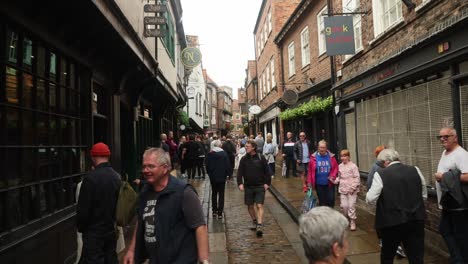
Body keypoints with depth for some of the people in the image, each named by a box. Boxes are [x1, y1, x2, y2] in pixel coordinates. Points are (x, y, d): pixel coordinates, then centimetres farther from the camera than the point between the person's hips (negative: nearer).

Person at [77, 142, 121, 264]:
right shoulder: (117, 177, -1)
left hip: (94, 232, -6)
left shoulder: (91, 178, -19)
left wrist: (81, 227, 1)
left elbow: (83, 208, -16)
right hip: (112, 230, 6)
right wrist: (112, 222, 16)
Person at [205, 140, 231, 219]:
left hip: (213, 177, 2)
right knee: (221, 195, 5)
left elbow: (207, 166, 0)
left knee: (214, 194, 16)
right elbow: (228, 165, -7)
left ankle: (214, 211, 18)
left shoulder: (209, 154, -6)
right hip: (222, 177, -1)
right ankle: (220, 213, 4)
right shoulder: (224, 154, -9)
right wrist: (227, 174, 6)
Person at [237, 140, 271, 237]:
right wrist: (240, 183, -11)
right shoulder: (244, 159, 2)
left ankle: (259, 226, -13)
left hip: (260, 186, -3)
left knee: (259, 205, -10)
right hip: (248, 186, 3)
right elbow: (240, 172, 1)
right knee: (250, 206, 11)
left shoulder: (261, 158, -4)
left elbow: (267, 171, 0)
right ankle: (255, 222, 30)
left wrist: (267, 183, -6)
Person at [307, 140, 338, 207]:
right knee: (322, 201, 9)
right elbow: (310, 170, -2)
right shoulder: (314, 157, -5)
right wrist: (309, 182, -2)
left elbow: (335, 168, 4)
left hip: (329, 183, 0)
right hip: (319, 184, 0)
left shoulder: (331, 157, -3)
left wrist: (332, 176, -11)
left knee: (331, 199, 1)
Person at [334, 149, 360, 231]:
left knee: (351, 205, -6)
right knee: (344, 206, 4)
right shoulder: (340, 166, 8)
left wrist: (353, 187, -15)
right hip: (343, 189, 4)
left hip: (352, 190, -4)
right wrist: (335, 181, -1)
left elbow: (357, 178, -8)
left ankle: (352, 222, 7)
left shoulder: (353, 166, -7)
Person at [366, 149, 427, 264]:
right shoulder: (415, 170, 4)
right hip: (416, 220, 4)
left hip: (392, 222, -3)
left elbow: (370, 199, -12)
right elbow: (424, 196, 13)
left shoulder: (380, 174, -11)